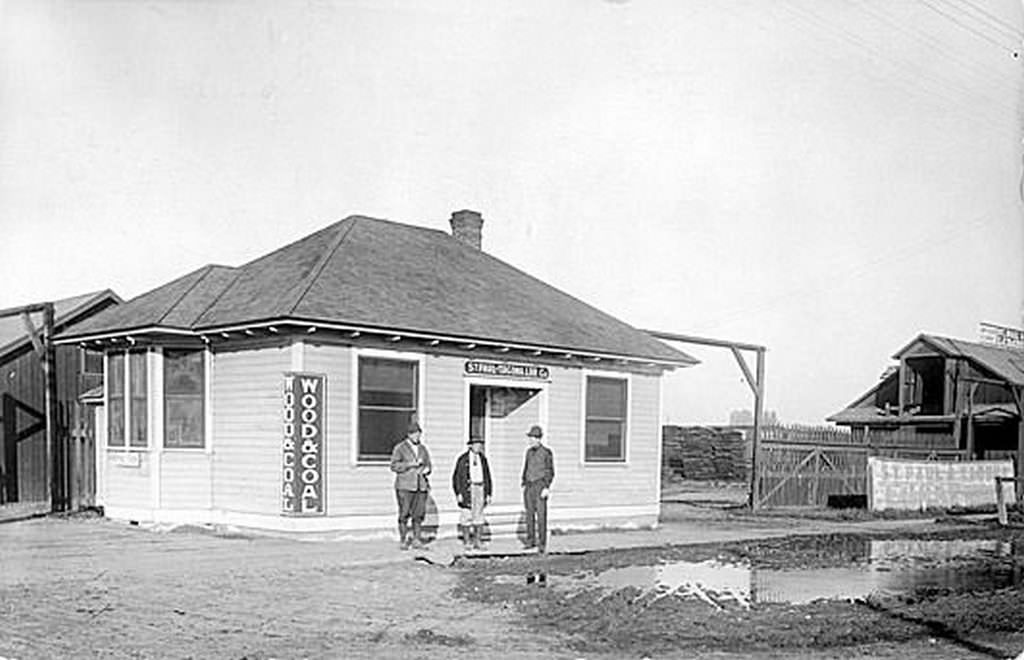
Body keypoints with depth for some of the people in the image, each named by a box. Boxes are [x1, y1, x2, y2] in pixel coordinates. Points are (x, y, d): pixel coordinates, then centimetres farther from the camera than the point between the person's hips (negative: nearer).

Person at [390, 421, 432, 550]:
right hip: (405, 486, -4)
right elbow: (394, 466, -4)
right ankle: (403, 540, 0)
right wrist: (410, 464, -13)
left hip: (421, 485, 4)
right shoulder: (399, 448, 2)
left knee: (419, 514, -1)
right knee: (404, 514, -6)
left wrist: (426, 469, -1)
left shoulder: (423, 449, 17)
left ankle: (417, 539, 6)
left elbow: (428, 465, 23)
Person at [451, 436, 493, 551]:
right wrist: (458, 493, -9)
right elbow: (456, 476, -3)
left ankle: (478, 541, 5)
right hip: (467, 489, -4)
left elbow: (487, 477, 15)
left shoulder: (482, 459, 11)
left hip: (480, 489, 4)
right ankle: (467, 541, 7)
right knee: (466, 516, 0)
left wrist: (488, 494, 10)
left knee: (479, 515, 2)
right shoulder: (463, 459, -2)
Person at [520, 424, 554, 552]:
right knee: (529, 514, 7)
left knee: (541, 515, -7)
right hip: (529, 485, 6)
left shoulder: (547, 452, -6)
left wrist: (546, 488, -15)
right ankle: (530, 541, 13)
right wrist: (524, 485, 14)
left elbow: (550, 472, -7)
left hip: (540, 485, -6)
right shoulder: (529, 452, 12)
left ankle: (542, 543, -4)